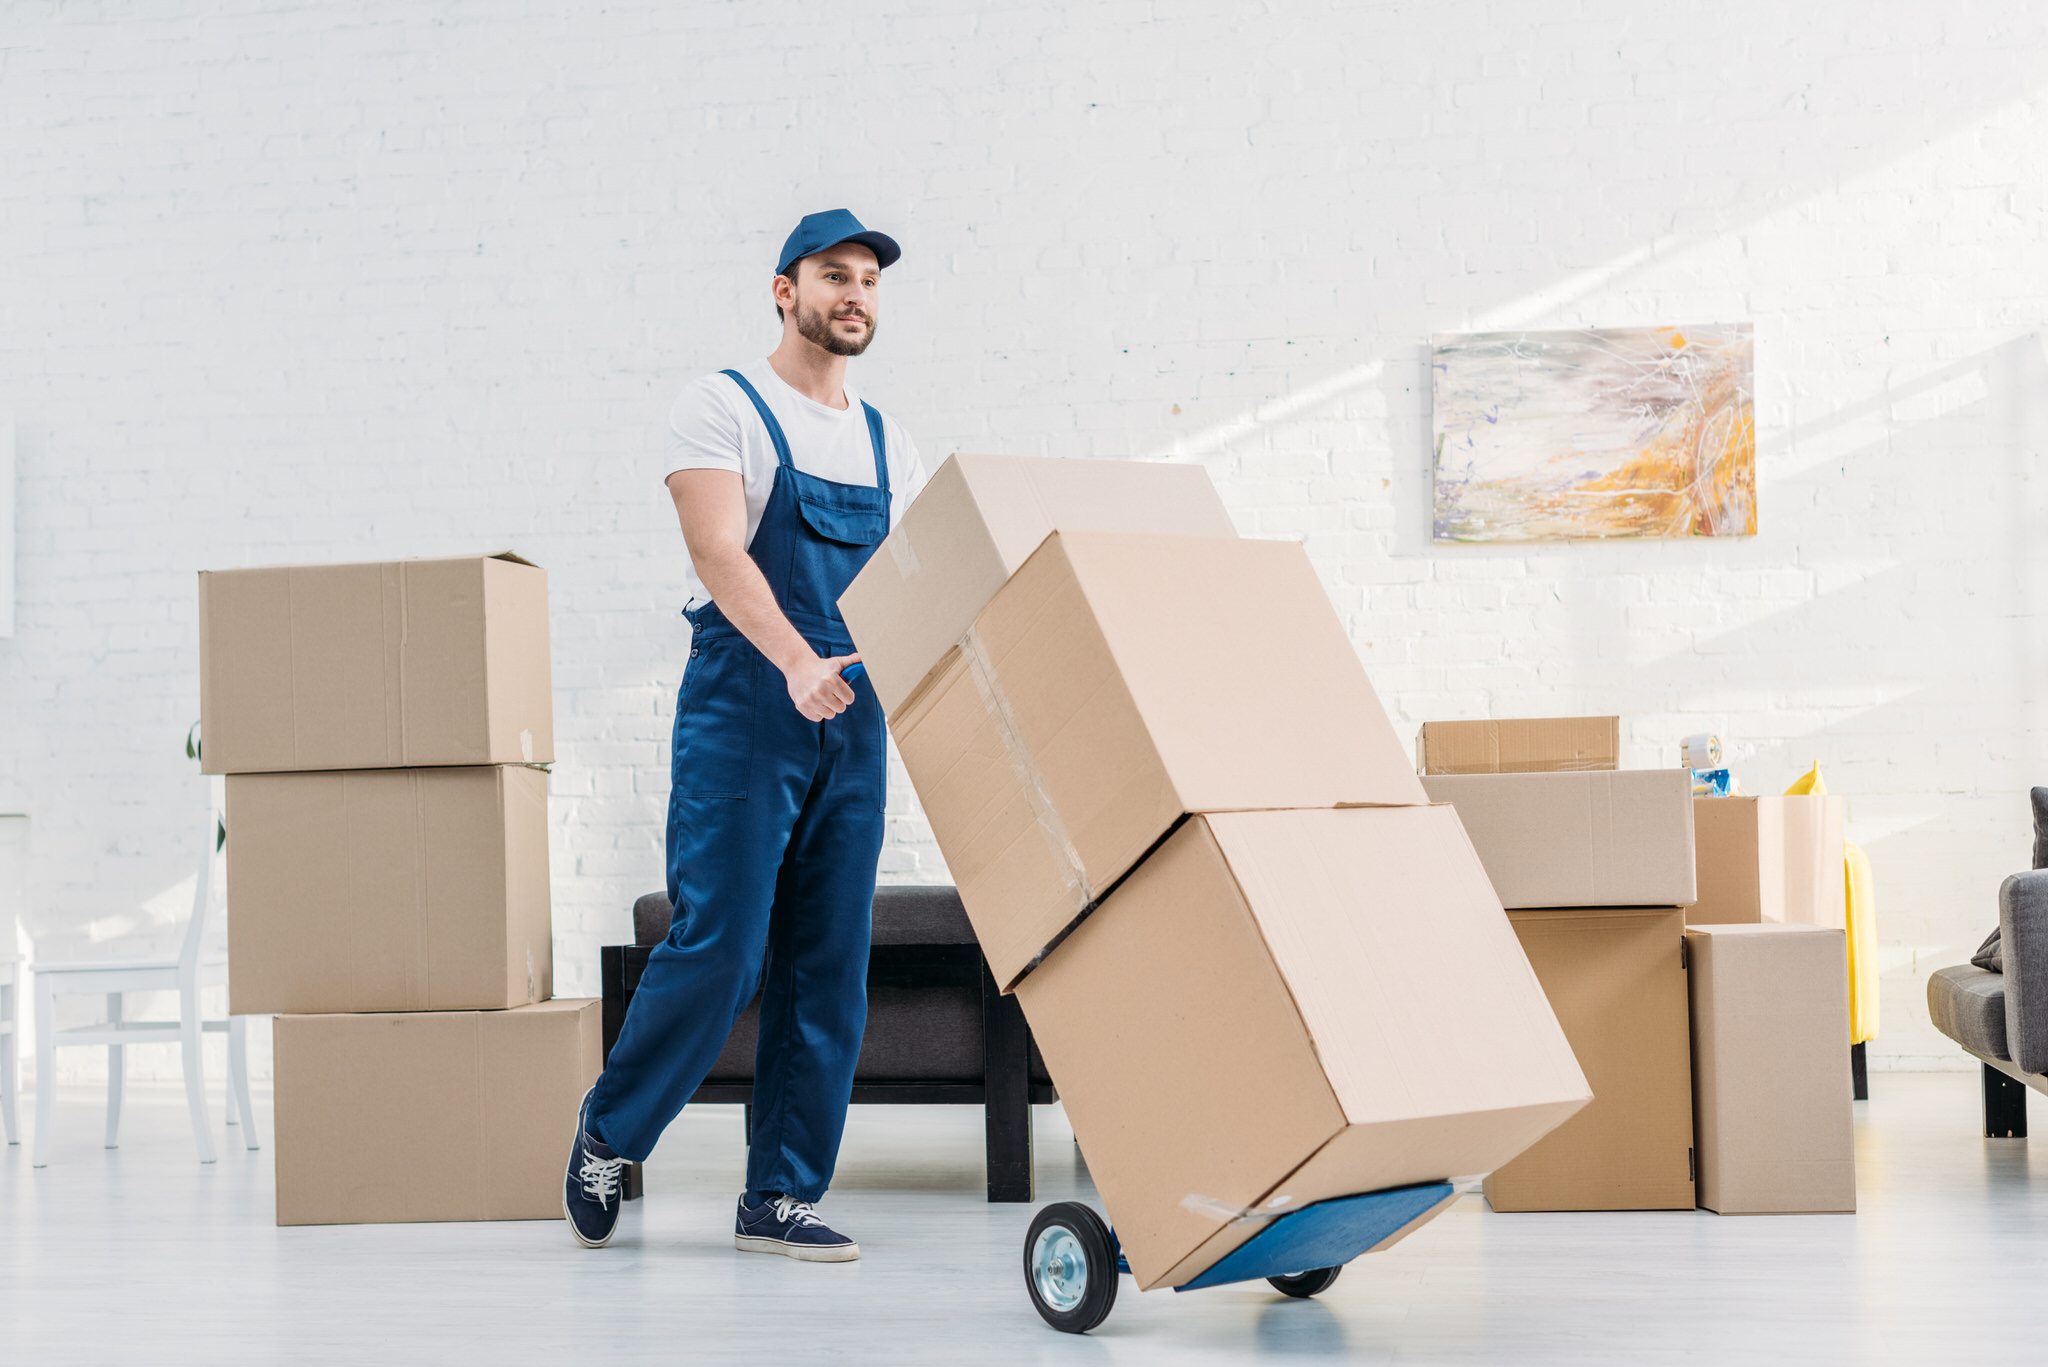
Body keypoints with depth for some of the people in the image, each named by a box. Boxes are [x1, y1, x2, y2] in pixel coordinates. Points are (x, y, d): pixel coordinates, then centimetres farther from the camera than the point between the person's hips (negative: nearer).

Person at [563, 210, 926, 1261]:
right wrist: (798, 663, -32)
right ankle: (609, 1132, 14)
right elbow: (719, 553, -16)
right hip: (741, 710, -6)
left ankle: (781, 1196, 11)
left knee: (829, 969, 3)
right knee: (718, 946, -9)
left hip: (854, 719, 6)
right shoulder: (723, 409, -1)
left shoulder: (887, 445, 17)